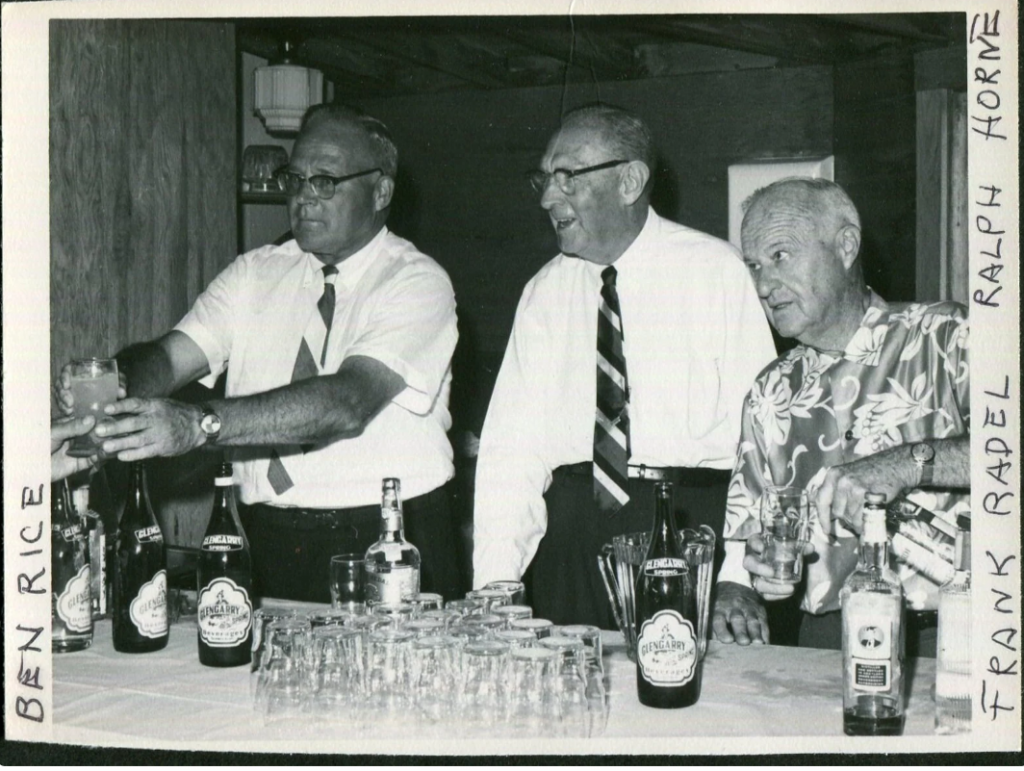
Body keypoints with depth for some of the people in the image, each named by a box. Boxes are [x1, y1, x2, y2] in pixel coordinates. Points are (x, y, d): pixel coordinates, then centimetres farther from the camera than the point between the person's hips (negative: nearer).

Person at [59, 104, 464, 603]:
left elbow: (349, 401, -21)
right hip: (270, 539, 4)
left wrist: (200, 424, -31)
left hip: (390, 545, -3)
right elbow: (170, 355, -1)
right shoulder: (255, 274, 12)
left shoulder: (418, 282, -5)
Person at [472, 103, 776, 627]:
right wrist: (496, 582, -5)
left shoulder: (716, 273, -2)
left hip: (690, 524, -3)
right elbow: (511, 445, 4)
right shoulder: (544, 293, 10)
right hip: (573, 524, 3)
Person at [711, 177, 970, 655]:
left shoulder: (943, 339, -1)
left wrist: (910, 463, -27)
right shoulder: (771, 393, 16)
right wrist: (733, 592, -2)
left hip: (945, 633, -5)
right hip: (828, 638, 5)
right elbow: (742, 530, 17)